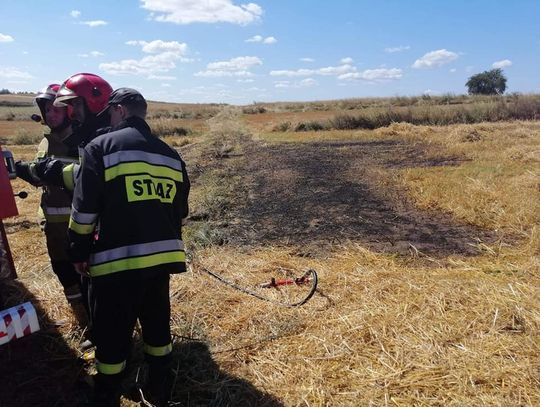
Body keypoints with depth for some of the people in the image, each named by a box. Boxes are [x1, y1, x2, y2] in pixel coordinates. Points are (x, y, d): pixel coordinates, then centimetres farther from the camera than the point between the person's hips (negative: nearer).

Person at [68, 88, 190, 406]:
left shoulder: (101, 147, -4)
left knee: (112, 335, 10)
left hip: (117, 259, -5)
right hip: (162, 257, 6)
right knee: (158, 324, 19)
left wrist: (80, 251, 6)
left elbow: (85, 209, -6)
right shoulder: (171, 155, 11)